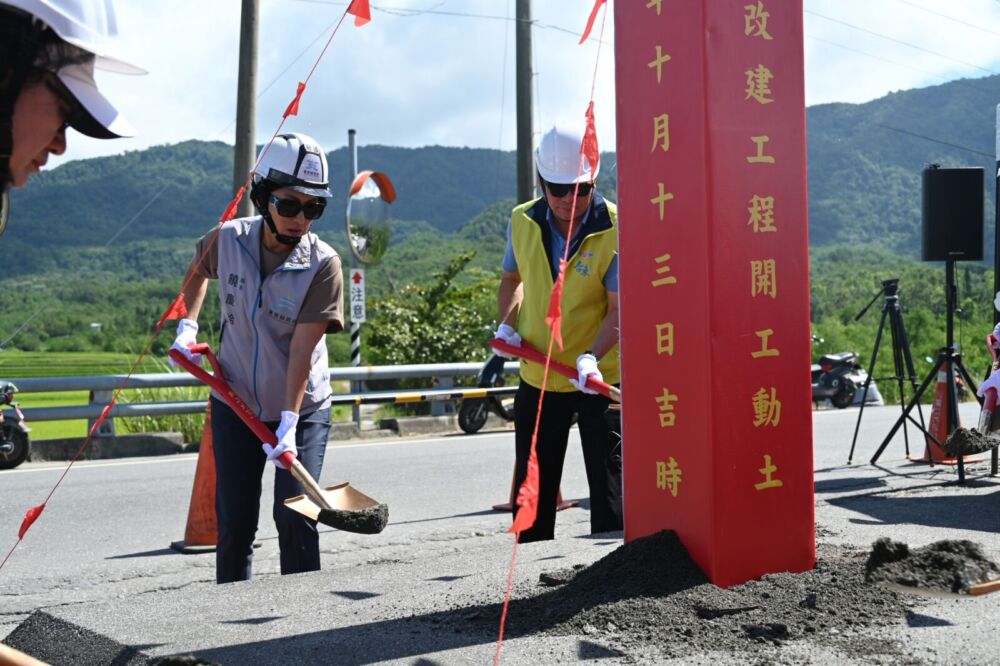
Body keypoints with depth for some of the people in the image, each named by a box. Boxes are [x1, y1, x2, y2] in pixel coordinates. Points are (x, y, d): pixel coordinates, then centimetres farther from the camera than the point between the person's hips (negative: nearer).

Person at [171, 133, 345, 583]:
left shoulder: (323, 264, -18)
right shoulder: (227, 240, -9)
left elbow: (302, 350, -22)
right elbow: (198, 270, 17)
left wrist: (289, 421, -27)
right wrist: (188, 325, 6)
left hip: (301, 410, -3)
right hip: (234, 405, 3)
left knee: (295, 518, -8)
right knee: (234, 521, 7)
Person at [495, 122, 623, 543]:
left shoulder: (616, 229, -15)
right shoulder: (522, 223, -1)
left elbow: (618, 309, -19)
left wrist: (591, 357, -35)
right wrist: (507, 323, -1)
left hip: (601, 377, -4)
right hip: (537, 377, 4)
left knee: (608, 485, 1)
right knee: (532, 490, 12)